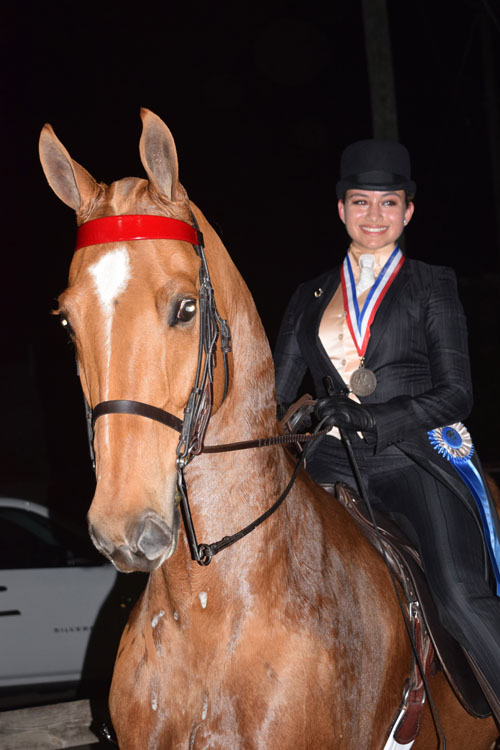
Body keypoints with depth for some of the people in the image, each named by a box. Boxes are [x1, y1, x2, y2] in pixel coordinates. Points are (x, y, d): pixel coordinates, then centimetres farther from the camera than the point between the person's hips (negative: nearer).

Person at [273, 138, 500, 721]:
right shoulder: (311, 298, 19)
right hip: (337, 467, 4)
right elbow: (277, 390, 20)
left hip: (417, 458, -4)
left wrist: (371, 417, -12)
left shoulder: (432, 286, 9)